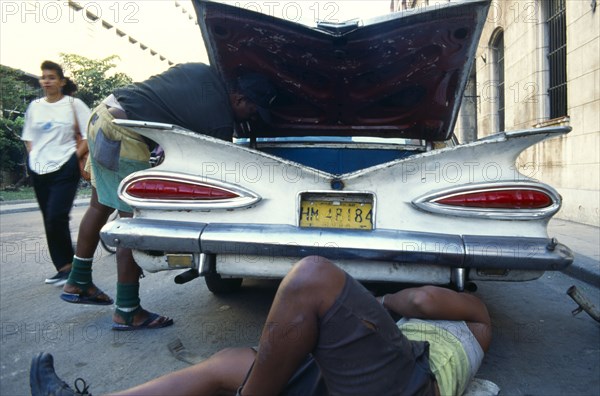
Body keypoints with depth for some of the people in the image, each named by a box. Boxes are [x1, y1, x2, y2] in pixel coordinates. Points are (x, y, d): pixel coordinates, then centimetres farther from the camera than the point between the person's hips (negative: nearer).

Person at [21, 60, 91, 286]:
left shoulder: (73, 104, -1)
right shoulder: (34, 106, 13)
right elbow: (28, 136, 22)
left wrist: (76, 155, -8)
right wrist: (33, 156, 8)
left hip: (64, 169, -5)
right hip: (38, 170, 6)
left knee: (56, 218, -16)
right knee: (49, 220, 7)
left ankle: (66, 266, 0)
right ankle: (63, 268, 15)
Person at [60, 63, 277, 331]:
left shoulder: (204, 72, 10)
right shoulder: (221, 122, -11)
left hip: (103, 112, 10)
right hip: (124, 137, -10)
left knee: (100, 207, 20)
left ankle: (78, 283, 35)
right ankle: (127, 312, 9)